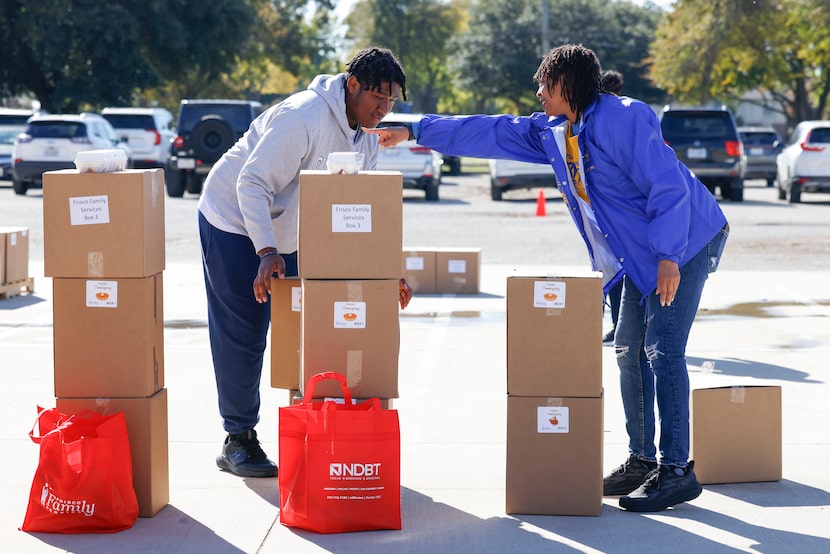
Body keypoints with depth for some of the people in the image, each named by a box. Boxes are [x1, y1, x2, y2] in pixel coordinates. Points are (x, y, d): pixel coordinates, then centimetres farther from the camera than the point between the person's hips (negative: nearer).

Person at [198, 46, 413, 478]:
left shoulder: (366, 140, 0)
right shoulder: (303, 117, -27)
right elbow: (252, 184, -29)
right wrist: (266, 252, -37)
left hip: (286, 237, 8)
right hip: (234, 224, -8)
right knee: (242, 337, -6)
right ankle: (238, 439, 4)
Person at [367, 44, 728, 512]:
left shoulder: (623, 119, -21)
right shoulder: (553, 132, 7)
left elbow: (668, 186, -24)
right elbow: (491, 133, 13)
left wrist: (668, 256, -28)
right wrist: (416, 132, 13)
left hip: (684, 243, -9)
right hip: (642, 254, 9)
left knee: (663, 351, -14)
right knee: (631, 352, 9)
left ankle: (677, 470, -12)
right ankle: (641, 463, 16)